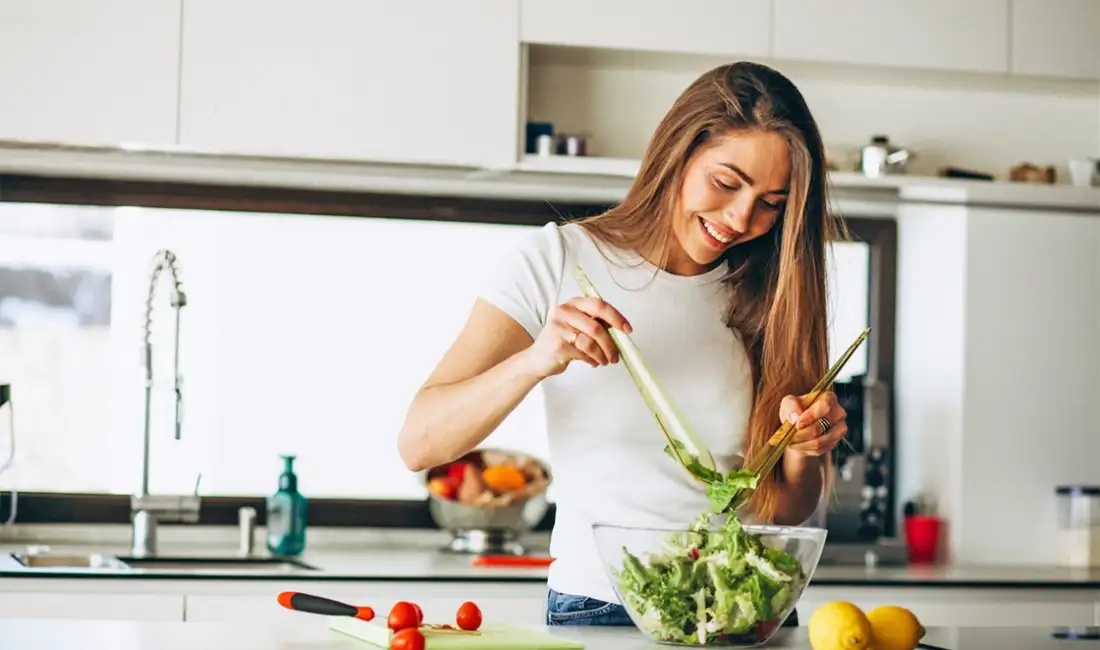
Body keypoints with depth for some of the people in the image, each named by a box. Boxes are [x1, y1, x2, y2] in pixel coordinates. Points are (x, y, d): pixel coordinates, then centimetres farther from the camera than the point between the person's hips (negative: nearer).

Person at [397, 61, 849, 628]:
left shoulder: (770, 294, 4)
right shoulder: (559, 259, -4)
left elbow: (786, 513, 11)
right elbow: (418, 444, -9)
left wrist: (803, 449, -11)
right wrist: (535, 361, -25)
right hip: (595, 608, -5)